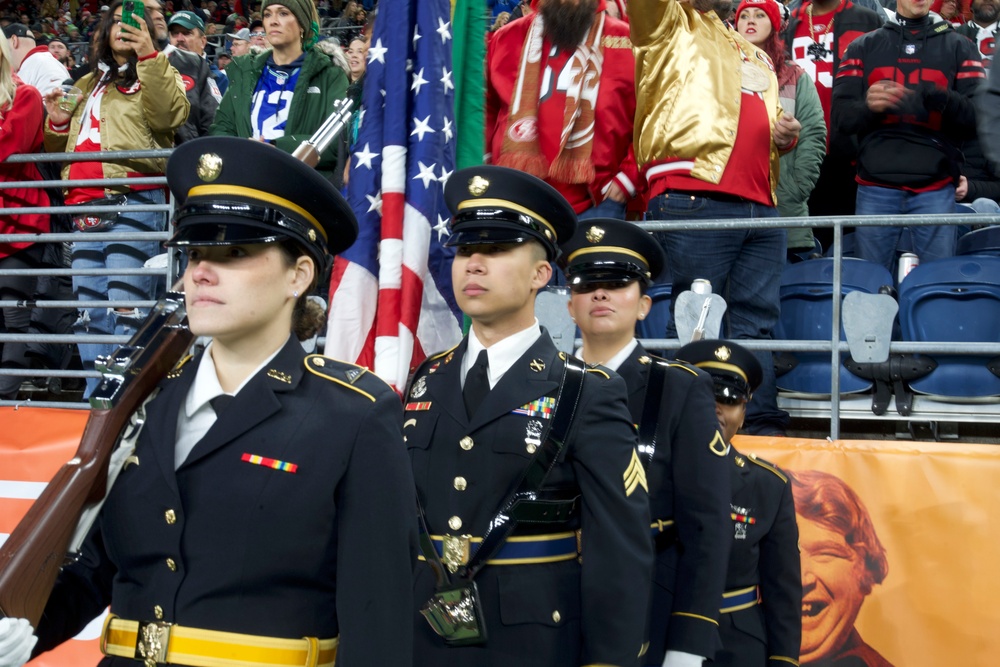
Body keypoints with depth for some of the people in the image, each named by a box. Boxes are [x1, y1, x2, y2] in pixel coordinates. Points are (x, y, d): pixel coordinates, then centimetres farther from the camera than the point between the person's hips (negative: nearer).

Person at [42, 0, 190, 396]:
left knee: (125, 308, -13)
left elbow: (169, 116, -13)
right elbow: (62, 148, 32)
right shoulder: (87, 86, 26)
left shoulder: (157, 75, 10)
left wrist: (149, 57, -19)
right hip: (87, 208, 7)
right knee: (88, 311, 6)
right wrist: (58, 124, 10)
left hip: (135, 202, -6)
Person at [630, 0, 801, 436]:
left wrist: (785, 134, 16)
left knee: (758, 322, 4)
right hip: (694, 196, -7)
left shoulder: (753, 54, 31)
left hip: (760, 205, 7)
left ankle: (763, 426, 7)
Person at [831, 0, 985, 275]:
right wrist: (868, 106, -16)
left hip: (935, 189, 0)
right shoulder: (864, 47, 14)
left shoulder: (959, 47, 13)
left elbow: (978, 116, 2)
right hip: (876, 188, 0)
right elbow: (840, 114, 6)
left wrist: (940, 100, -18)